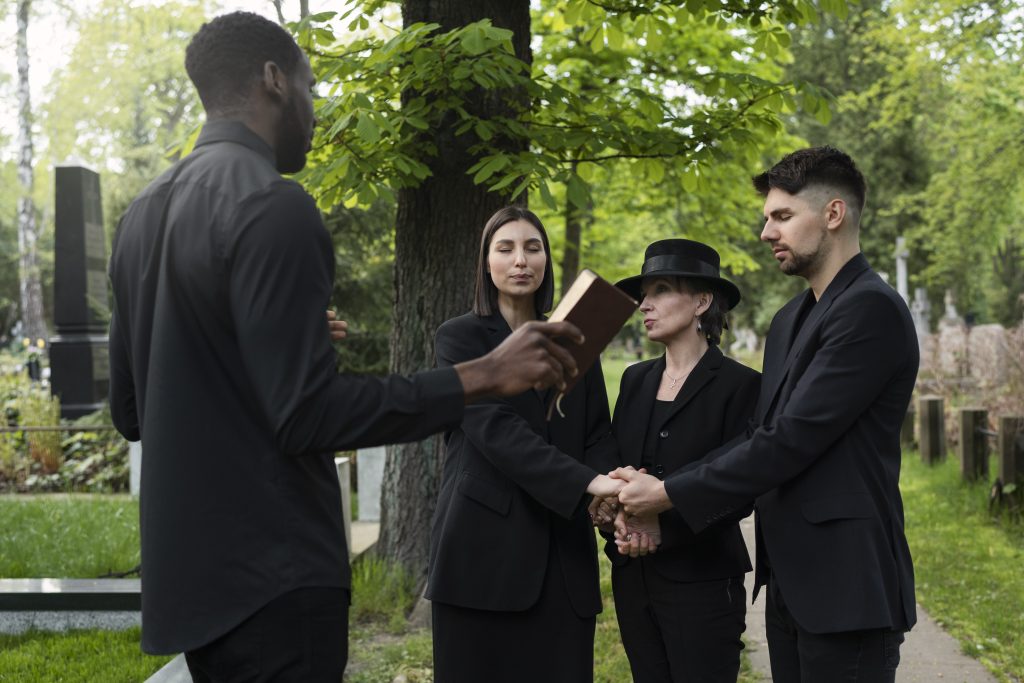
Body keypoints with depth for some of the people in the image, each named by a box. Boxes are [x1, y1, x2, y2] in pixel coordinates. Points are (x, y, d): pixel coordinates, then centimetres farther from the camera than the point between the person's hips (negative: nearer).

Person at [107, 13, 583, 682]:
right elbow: (309, 416, -21)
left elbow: (129, 410, 15)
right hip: (269, 582, -9)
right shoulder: (272, 207, -16)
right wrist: (484, 375, -18)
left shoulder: (144, 213, 11)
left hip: (190, 573, 9)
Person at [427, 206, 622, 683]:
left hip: (562, 554, 3)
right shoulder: (460, 338, 1)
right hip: (483, 549, -3)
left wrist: (613, 498, -15)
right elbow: (496, 429, -13)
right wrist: (587, 483, -24)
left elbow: (598, 436, 8)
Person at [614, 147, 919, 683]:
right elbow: (763, 436, 12)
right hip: (790, 579, 8)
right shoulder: (789, 320, 16)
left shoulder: (871, 308, -13)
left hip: (844, 584, -8)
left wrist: (670, 495, -15)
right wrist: (653, 501, -2)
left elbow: (792, 438, -19)